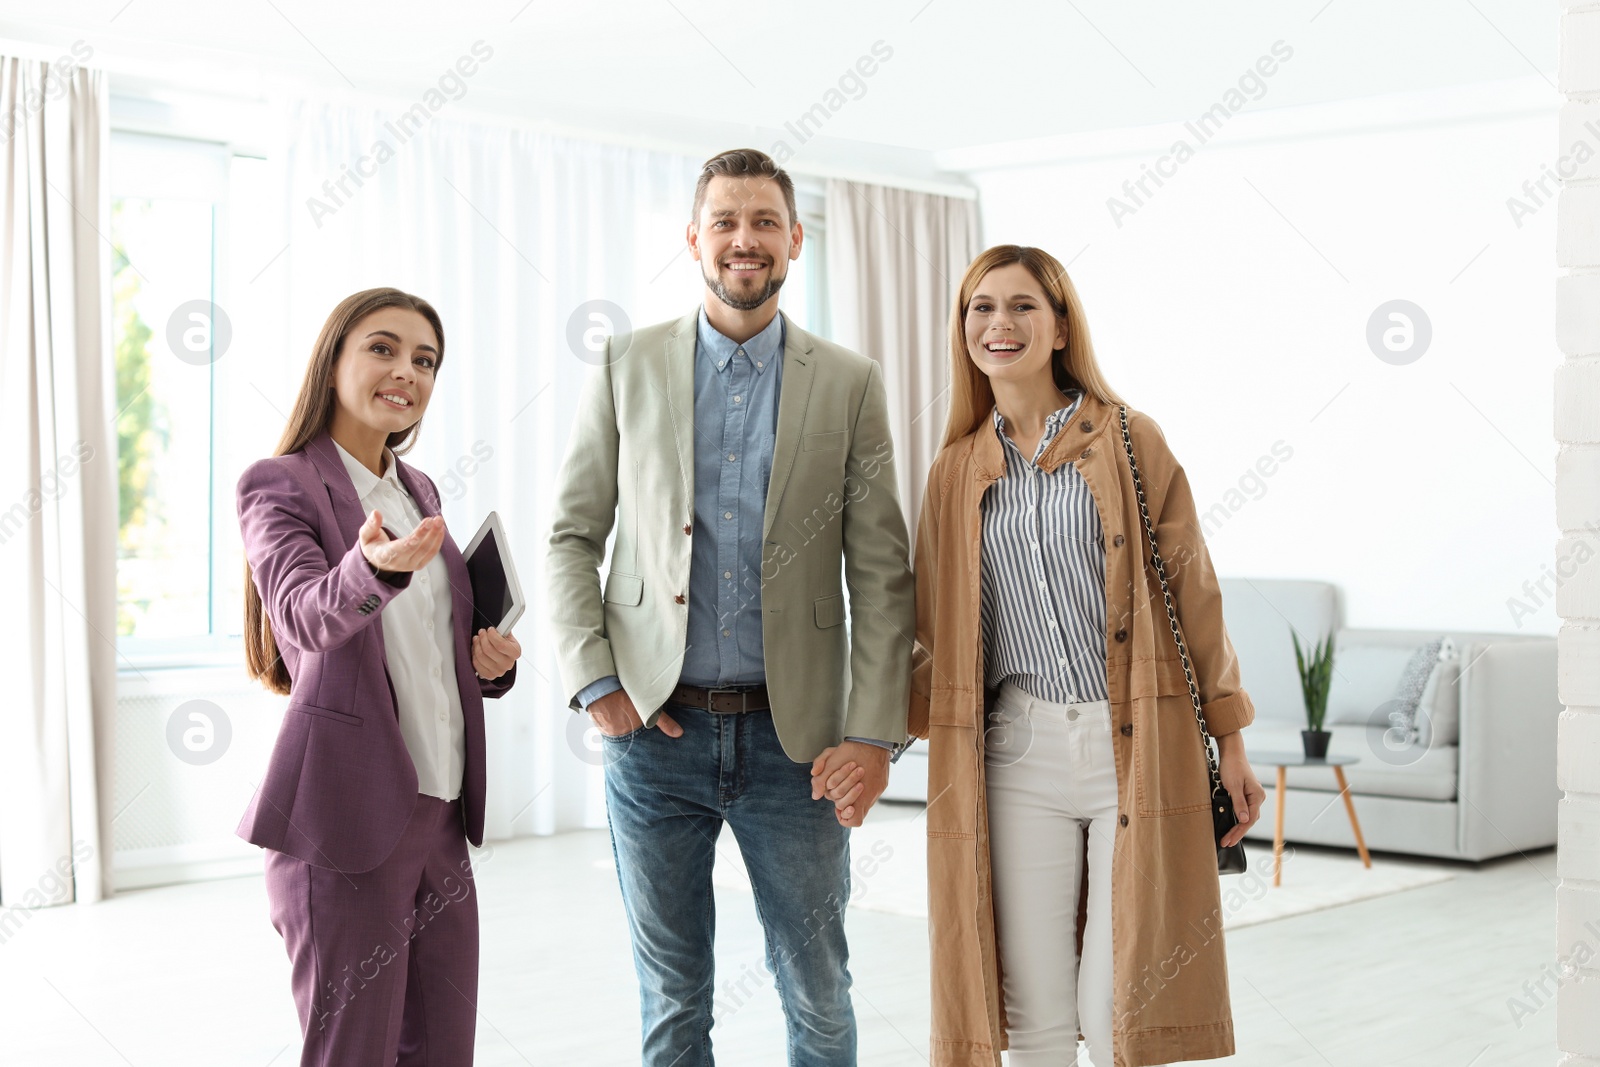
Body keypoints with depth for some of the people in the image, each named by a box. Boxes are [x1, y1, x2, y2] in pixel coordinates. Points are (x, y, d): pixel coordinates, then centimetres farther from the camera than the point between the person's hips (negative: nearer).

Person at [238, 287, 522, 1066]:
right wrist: (375, 565, -45)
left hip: (440, 818, 7)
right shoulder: (280, 484, -6)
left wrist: (489, 660, 4)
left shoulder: (418, 490, 15)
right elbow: (306, 614, -25)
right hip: (347, 820, -7)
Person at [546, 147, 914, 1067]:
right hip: (654, 727, 1)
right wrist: (595, 680, -5)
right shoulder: (629, 366, 4)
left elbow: (881, 572, 0)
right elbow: (573, 536, 6)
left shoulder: (851, 383, 3)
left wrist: (872, 734, -8)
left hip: (794, 736, 0)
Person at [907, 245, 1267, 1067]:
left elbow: (1193, 592, 2)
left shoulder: (1130, 441, 3)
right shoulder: (956, 472, 11)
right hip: (1020, 753, 3)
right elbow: (935, 632, 16)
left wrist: (1231, 742, 0)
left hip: (1137, 750, -2)